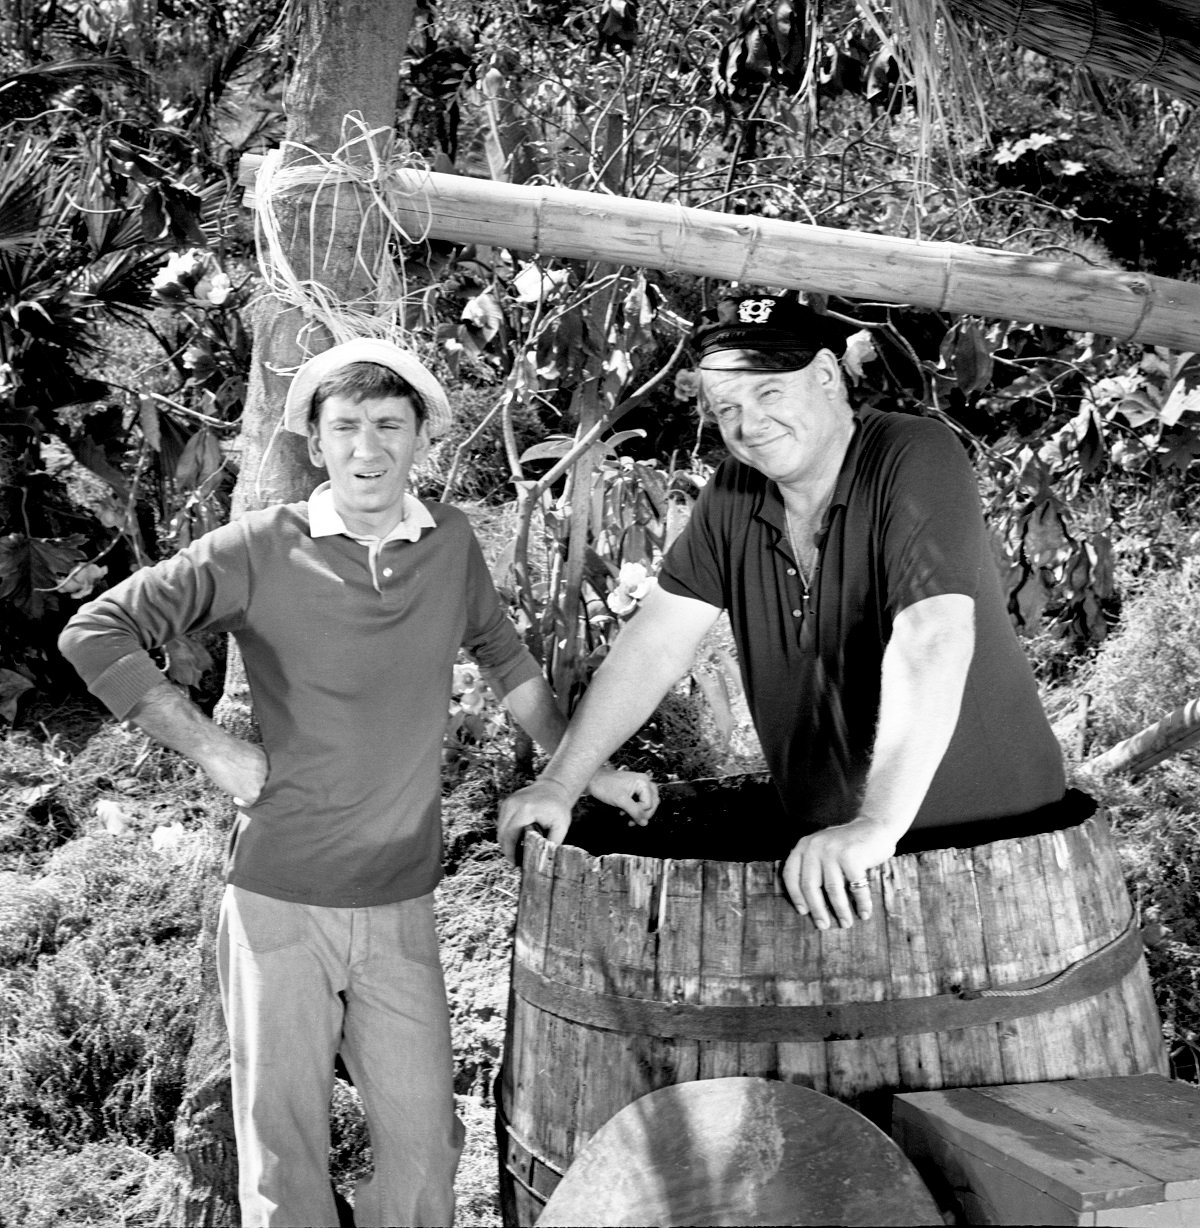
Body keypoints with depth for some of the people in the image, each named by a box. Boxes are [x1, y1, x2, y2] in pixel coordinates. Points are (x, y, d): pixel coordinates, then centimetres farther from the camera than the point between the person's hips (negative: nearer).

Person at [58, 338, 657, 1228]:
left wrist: (584, 769, 15)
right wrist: (211, 747, -11)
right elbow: (95, 633, -7)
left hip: (402, 907, 2)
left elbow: (504, 657, 17)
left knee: (426, 1145, 7)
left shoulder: (452, 544, 1)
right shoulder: (262, 550, -9)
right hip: (277, 898, -2)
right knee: (284, 1148, 10)